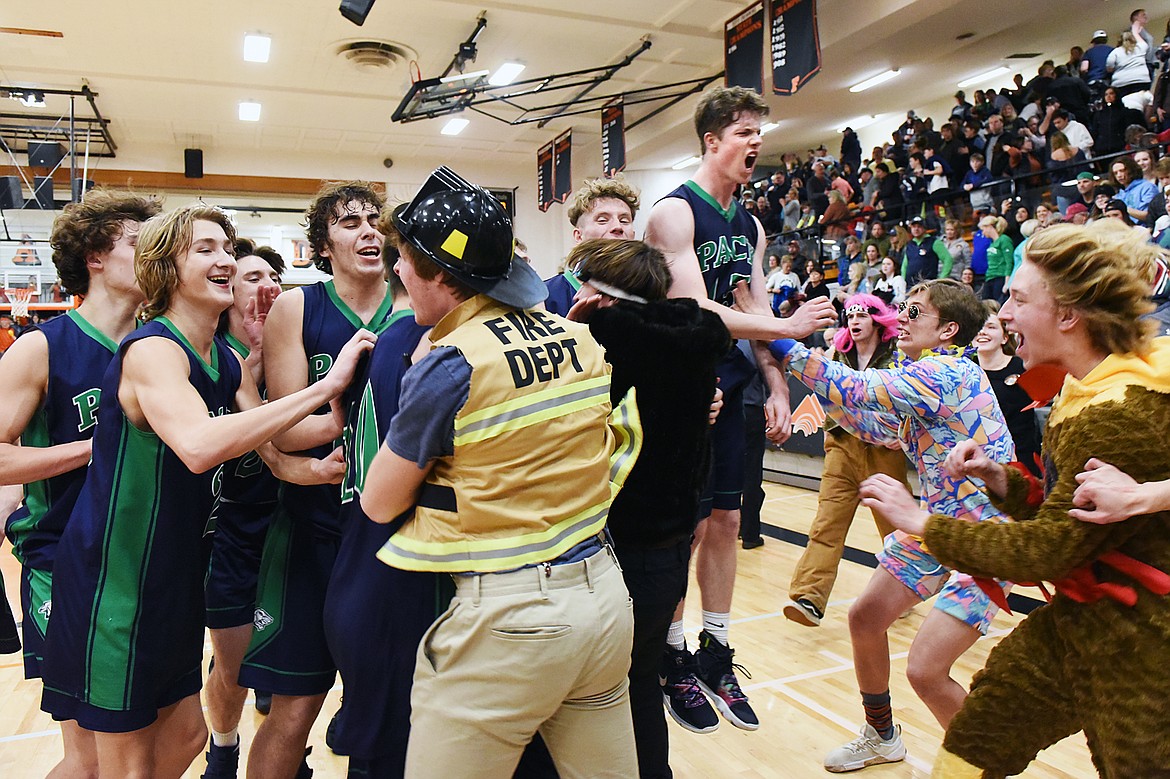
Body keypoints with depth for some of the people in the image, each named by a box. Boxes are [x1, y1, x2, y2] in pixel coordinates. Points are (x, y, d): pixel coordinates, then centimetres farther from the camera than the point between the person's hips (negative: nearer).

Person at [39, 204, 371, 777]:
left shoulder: (230, 364, 4)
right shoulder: (152, 349, -22)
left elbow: (271, 455, 5)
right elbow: (200, 445, -41)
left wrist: (312, 468, -18)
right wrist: (325, 387, -39)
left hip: (176, 574, 8)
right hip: (115, 575, -8)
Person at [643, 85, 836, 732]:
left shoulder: (750, 227, 13)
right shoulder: (675, 212, -11)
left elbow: (757, 314, 15)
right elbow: (693, 310, -22)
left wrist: (777, 387, 6)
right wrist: (789, 327, -22)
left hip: (727, 393, 7)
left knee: (725, 521, 11)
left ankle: (714, 657, 25)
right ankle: (671, 659, 18)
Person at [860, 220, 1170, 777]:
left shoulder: (1122, 417, -26)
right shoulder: (1089, 389, 5)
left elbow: (1049, 550, -23)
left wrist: (922, 522, -16)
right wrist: (999, 480, -5)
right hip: (1075, 623, 9)